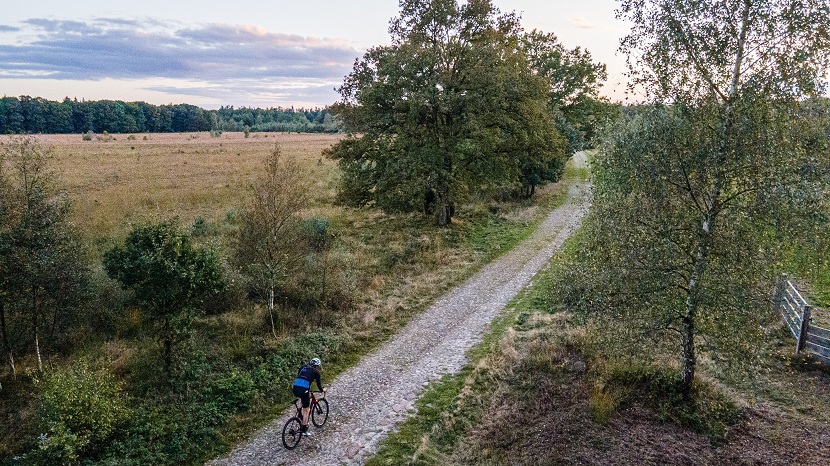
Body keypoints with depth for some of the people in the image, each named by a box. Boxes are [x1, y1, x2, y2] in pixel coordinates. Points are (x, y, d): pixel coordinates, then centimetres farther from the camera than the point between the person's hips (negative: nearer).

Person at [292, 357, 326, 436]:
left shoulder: (303, 367, 22)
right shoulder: (316, 372, 10)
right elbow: (319, 385, 13)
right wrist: (323, 390, 34)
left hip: (295, 389, 5)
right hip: (303, 390, -5)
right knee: (306, 410, 12)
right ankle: (304, 430, 15)